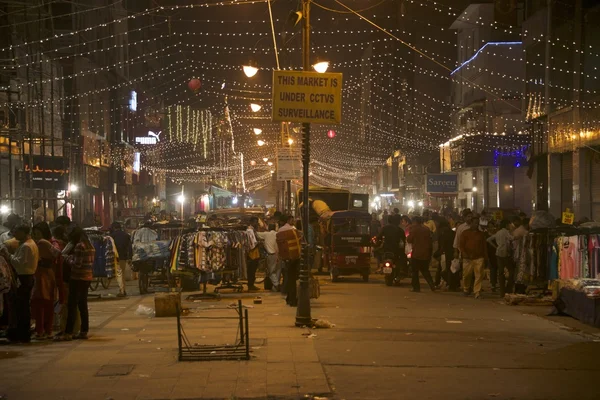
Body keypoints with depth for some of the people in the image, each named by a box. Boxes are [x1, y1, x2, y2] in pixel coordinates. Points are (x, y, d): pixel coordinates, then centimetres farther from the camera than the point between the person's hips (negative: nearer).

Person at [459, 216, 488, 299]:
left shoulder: (481, 234, 16)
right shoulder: (465, 233, 7)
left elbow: (484, 246, 17)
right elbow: (461, 245, 3)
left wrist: (485, 257, 10)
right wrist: (465, 254, -10)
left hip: (479, 258, 2)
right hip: (468, 259, -1)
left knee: (479, 276, -8)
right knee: (466, 275, 3)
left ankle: (477, 293, -9)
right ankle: (466, 290, 24)